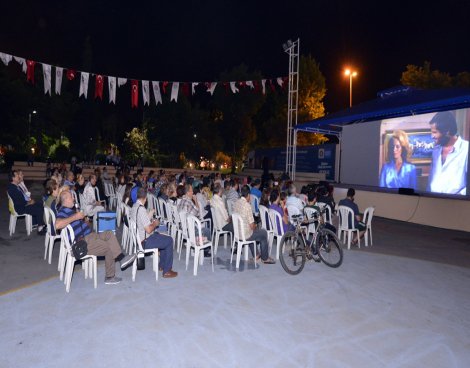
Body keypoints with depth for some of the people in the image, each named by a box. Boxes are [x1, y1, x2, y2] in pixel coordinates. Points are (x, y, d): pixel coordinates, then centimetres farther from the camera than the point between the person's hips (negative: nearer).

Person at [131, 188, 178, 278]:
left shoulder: (134, 206, 4)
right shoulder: (141, 209, -26)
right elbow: (149, 229, -27)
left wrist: (150, 214, 17)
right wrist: (155, 224, -9)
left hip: (139, 237, 10)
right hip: (145, 241, -10)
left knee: (164, 238, 23)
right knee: (169, 241, 0)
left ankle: (162, 265, 31)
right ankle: (167, 271, 6)